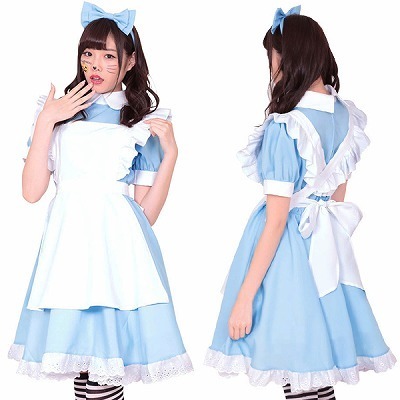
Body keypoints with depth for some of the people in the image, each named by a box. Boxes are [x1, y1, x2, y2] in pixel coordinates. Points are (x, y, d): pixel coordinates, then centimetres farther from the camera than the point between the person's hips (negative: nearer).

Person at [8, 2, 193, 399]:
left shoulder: (143, 122, 9)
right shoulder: (61, 112, 12)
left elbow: (147, 213, 6)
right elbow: (31, 191, 2)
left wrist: (170, 152, -2)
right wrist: (45, 123, -1)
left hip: (118, 245, -2)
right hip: (68, 242, 2)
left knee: (104, 364, -9)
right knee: (80, 353, -1)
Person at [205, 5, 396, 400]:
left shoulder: (285, 127, -20)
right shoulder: (345, 114, 2)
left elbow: (276, 220, -20)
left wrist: (245, 297, -15)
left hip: (288, 241, -7)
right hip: (328, 243, 7)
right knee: (317, 360, 18)